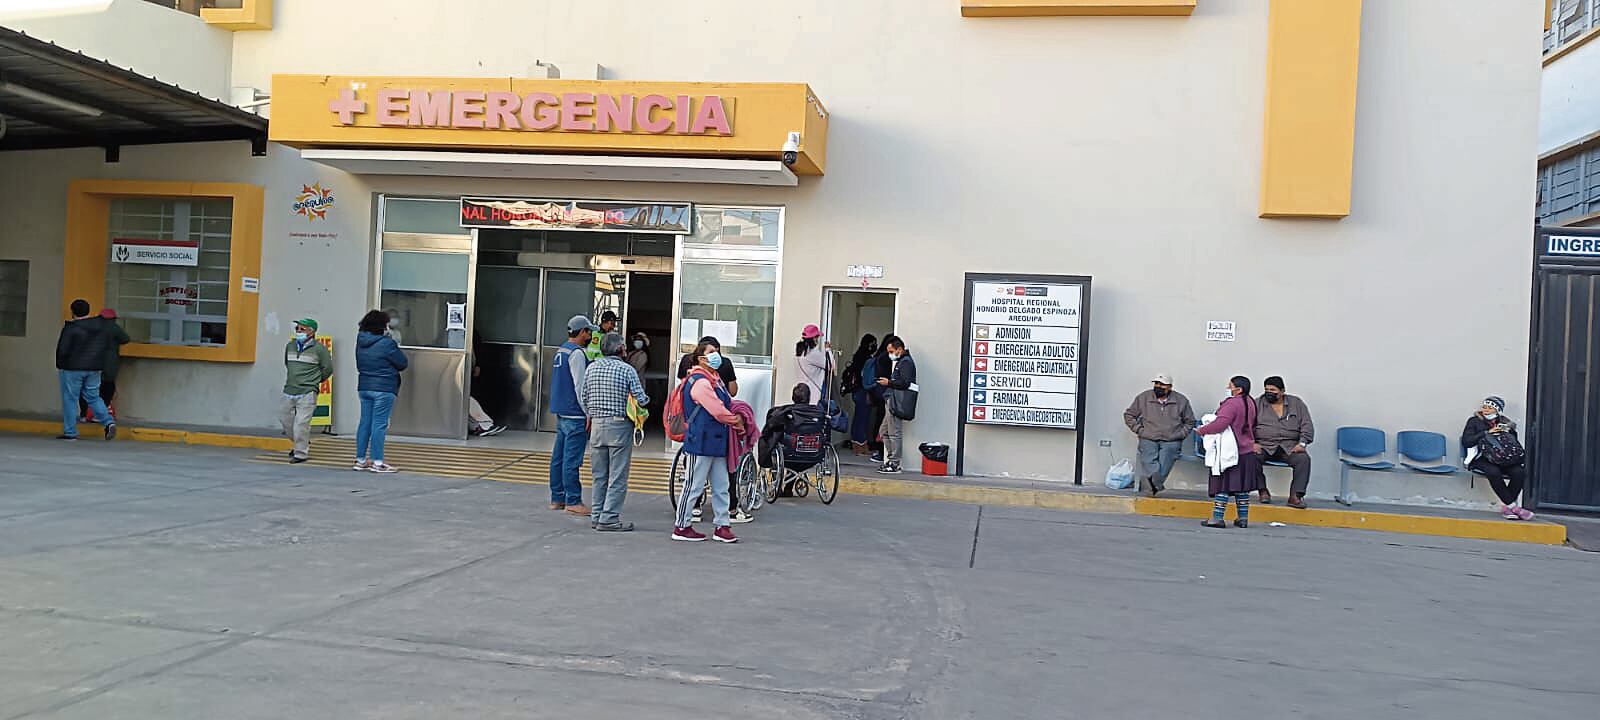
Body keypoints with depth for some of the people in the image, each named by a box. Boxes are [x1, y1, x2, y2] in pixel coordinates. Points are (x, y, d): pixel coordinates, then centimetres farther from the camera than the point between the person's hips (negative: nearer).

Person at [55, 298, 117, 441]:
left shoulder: (70, 328, -14)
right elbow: (109, 343, 12)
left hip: (72, 368, -5)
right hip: (94, 369, 5)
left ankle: (70, 432, 8)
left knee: (70, 399, 5)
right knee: (93, 397, 14)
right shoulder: (101, 326, 3)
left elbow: (62, 350, -13)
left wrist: (59, 366, 1)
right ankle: (109, 422, -6)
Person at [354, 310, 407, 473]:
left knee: (365, 423, 11)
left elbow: (359, 365, 16)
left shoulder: (361, 342, 8)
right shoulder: (387, 343, -14)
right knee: (379, 424, -4)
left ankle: (360, 460, 16)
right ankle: (377, 462, -3)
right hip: (384, 388, -7)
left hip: (364, 386, 7)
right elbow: (403, 363, -7)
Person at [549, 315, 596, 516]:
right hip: (575, 415, -10)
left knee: (558, 457, 12)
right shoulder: (577, 353, -14)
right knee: (572, 459, -6)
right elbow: (580, 386, -17)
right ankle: (573, 501, -3)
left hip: (561, 413, 10)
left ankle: (557, 499, 18)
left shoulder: (561, 351, 16)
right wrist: (588, 413, -13)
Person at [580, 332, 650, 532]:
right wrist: (646, 399, 12)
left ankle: (596, 516, 19)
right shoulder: (627, 369, -9)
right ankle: (609, 519, -2)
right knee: (617, 476, 0)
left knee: (599, 475, 14)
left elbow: (583, 397, 10)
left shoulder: (592, 368, 5)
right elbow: (641, 399, -11)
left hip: (597, 425, 5)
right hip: (619, 425, -5)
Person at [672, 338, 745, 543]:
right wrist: (736, 421, -4)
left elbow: (729, 402, 23)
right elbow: (718, 411, -19)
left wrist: (739, 416, 3)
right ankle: (681, 527, 9)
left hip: (717, 442, 10)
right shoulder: (700, 382, -16)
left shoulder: (714, 380, 17)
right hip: (701, 442, -10)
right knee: (694, 486, -1)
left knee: (721, 486, 12)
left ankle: (722, 526, 18)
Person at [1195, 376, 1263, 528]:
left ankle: (1217, 517, -5)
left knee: (1223, 484, -4)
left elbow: (1220, 423, -26)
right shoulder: (1250, 403, 11)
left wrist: (1202, 430, -12)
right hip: (1247, 451, 8)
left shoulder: (1232, 403, -17)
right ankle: (1243, 518, 16)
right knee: (1241, 486, 12)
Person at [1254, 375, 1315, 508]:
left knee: (1304, 459, -29)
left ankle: (1295, 496, -25)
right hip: (1264, 446, -1)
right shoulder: (1257, 404, 9)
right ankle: (1263, 491, -18)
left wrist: (1302, 443, -7)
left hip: (1289, 447, 1)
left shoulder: (1296, 404, 12)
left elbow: (1307, 426, 9)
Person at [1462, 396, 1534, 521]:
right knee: (1494, 472, -35)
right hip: (1480, 460, -4)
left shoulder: (1506, 423, 18)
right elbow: (1466, 441, -6)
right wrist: (1487, 433, -10)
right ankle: (1512, 506, -27)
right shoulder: (1474, 421, 7)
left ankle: (1506, 507, -18)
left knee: (1519, 472, -26)